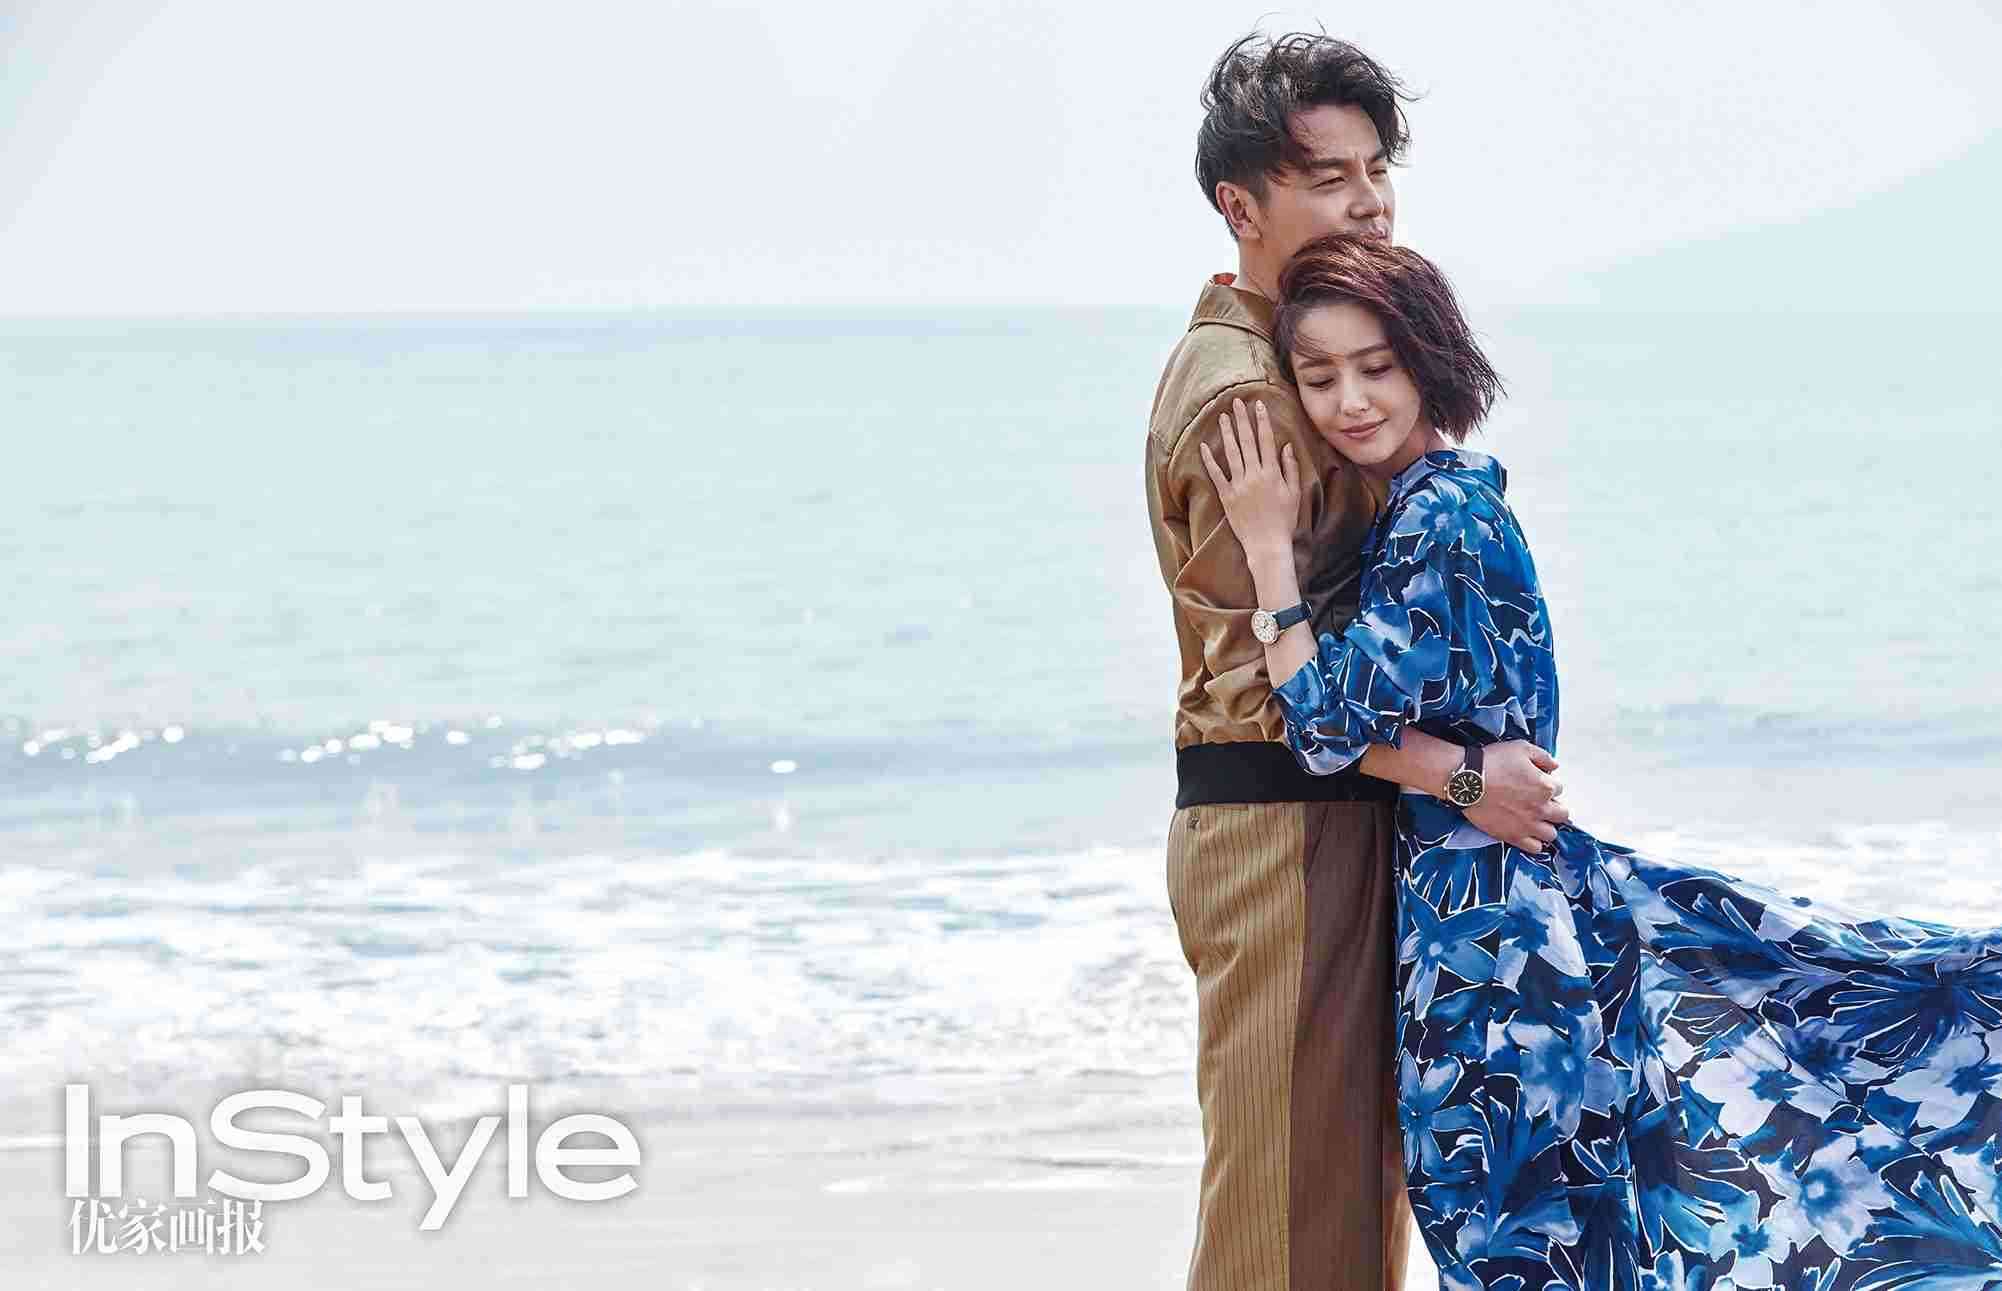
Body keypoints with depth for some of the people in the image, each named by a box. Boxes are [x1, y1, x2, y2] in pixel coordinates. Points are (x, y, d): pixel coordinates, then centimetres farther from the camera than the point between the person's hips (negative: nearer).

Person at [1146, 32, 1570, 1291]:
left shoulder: (1294, 360, 16)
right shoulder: (1242, 396, -17)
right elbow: (1265, 678, -21)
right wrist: (1460, 774, -24)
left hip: (1338, 812, 10)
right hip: (1281, 821, -10)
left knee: (1361, 1177, 14)